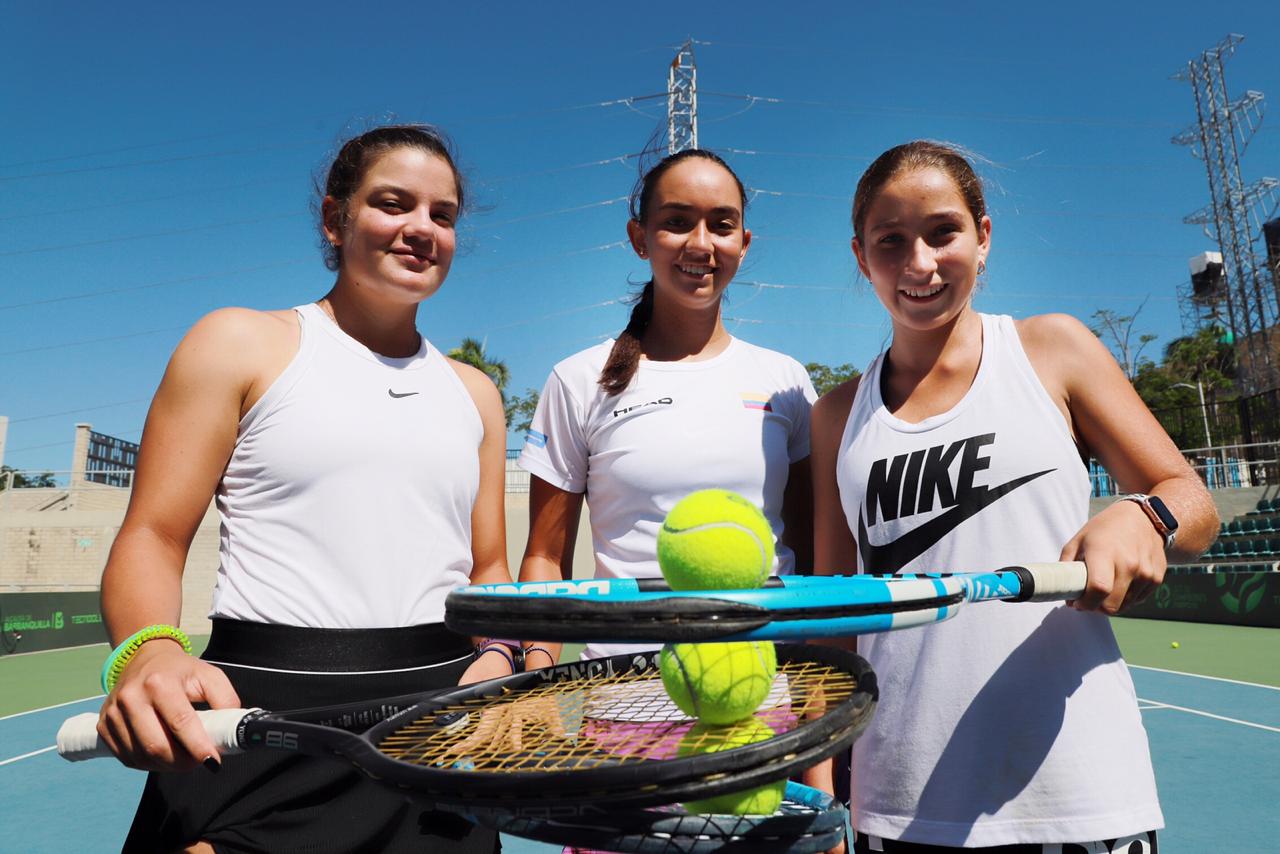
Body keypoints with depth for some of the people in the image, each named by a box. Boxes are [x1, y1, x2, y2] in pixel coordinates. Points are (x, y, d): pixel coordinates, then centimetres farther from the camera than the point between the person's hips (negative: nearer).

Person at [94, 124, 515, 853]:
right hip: (259, 720, -3)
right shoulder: (240, 345, 3)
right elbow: (153, 536, -2)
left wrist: (498, 653, -5)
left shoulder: (475, 393, 13)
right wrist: (151, 650, -22)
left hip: (441, 726, 4)